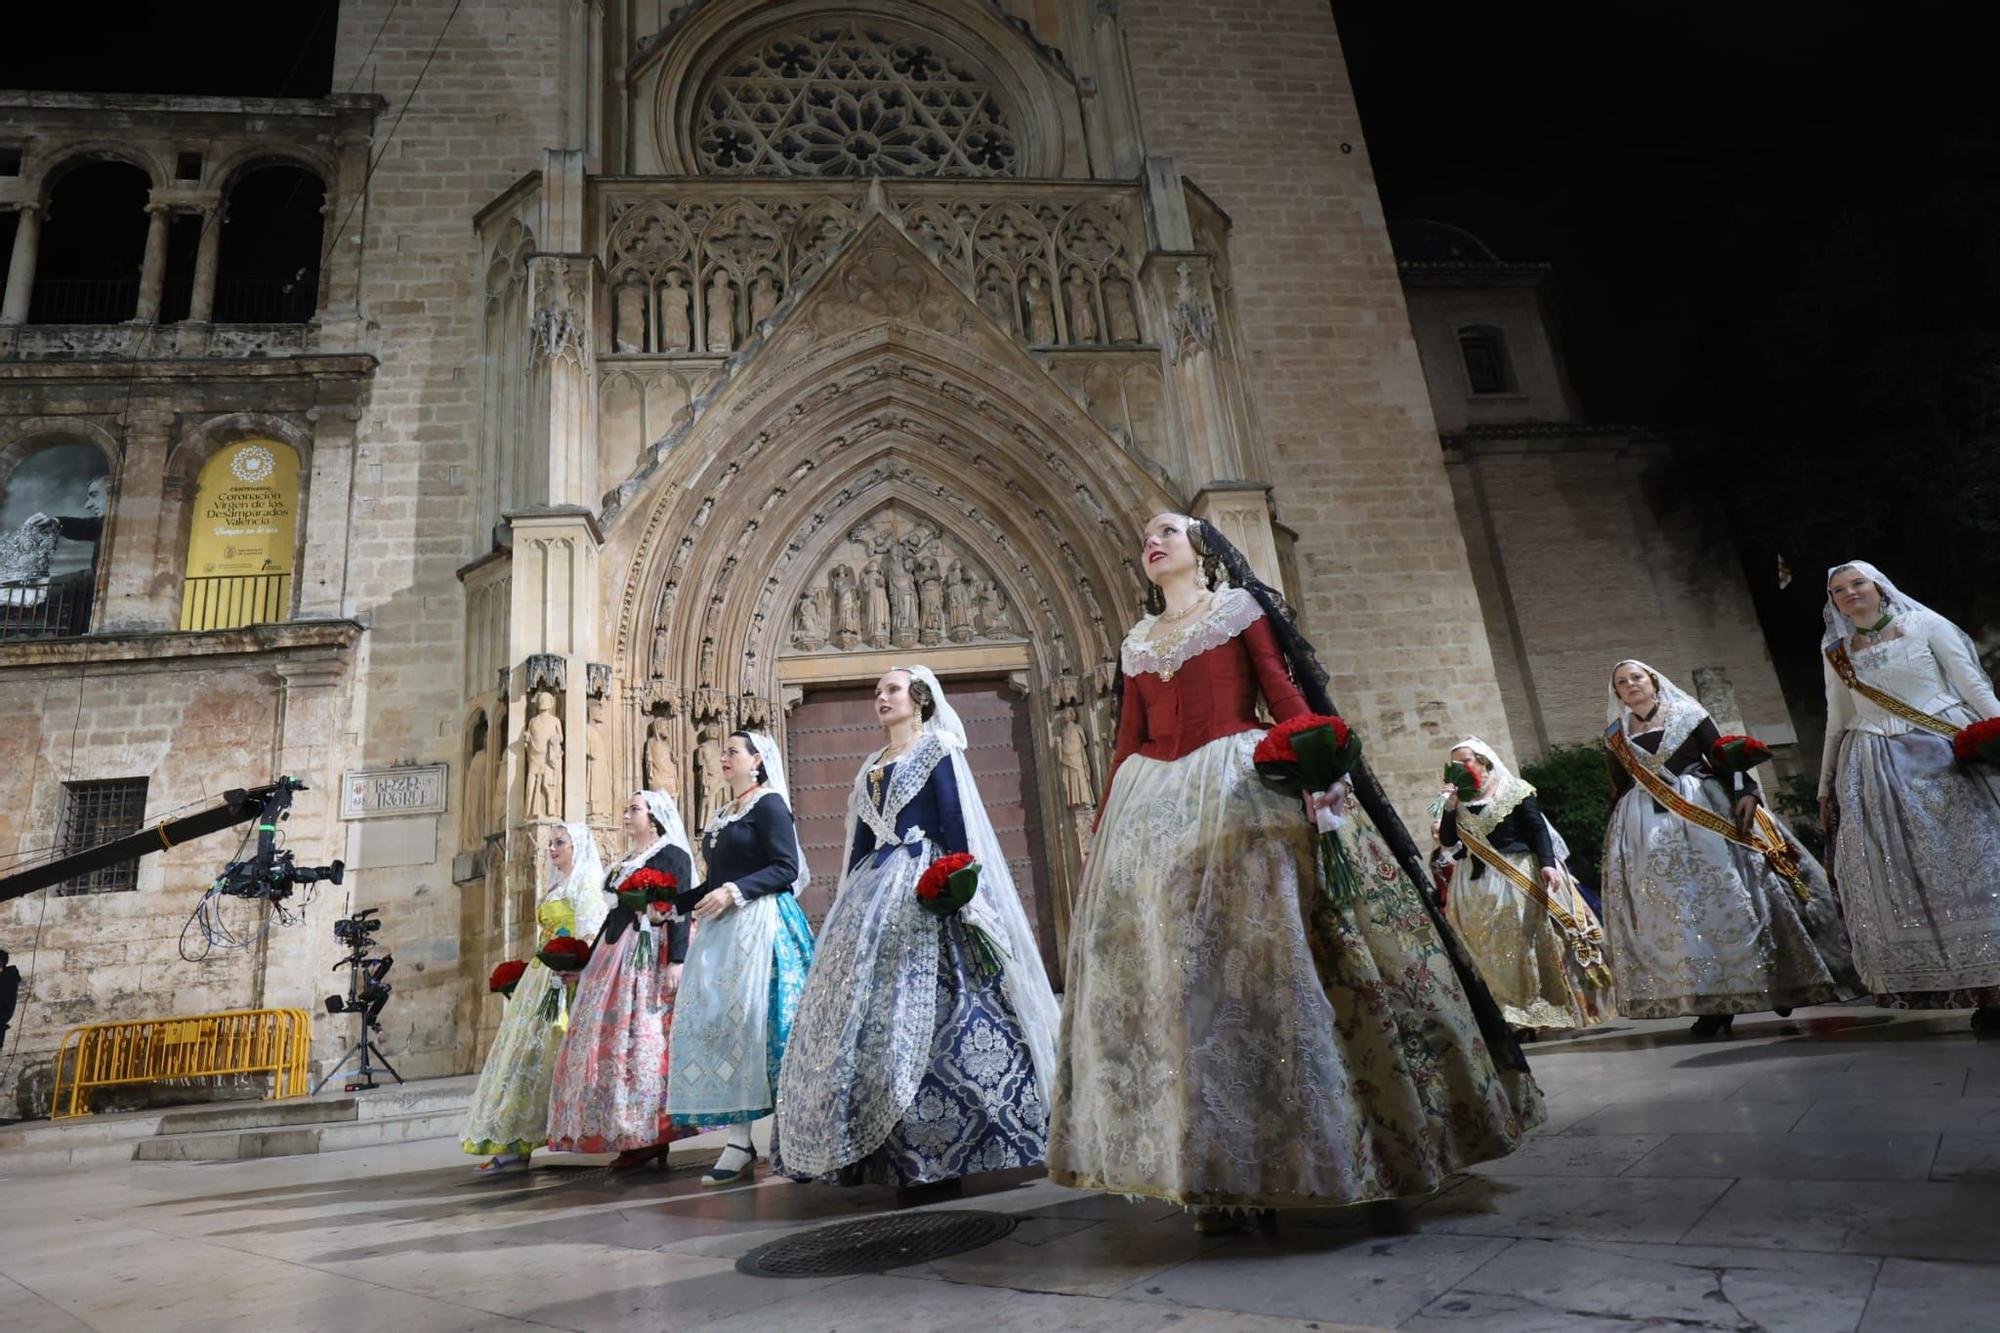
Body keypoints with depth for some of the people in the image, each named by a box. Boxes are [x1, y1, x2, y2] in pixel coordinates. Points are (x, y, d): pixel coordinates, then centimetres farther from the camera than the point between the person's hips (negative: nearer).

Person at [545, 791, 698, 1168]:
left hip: (650, 957, -9)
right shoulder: (624, 863, 21)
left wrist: (676, 960, -24)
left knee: (643, 1039, -11)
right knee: (611, 1042, 5)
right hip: (615, 956, 9)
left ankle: (649, 1134, -6)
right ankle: (624, 1135, 9)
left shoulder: (672, 855, -4)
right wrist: (585, 962, 24)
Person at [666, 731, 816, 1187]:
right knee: (717, 1023, 0)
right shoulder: (722, 815, 21)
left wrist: (734, 891, -19)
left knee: (754, 1020, -11)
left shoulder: (769, 804, -3)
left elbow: (786, 869, -12)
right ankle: (739, 1141, 1)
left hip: (760, 924, -8)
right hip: (721, 928, 8)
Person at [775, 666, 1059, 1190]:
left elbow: (956, 824, -9)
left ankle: (936, 1149, -7)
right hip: (877, 891, 8)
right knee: (864, 1003, 2)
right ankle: (873, 1148, 9)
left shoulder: (939, 751, 1)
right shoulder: (871, 768, 21)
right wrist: (851, 901, 16)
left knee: (926, 1005, -13)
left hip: (926, 890, -7)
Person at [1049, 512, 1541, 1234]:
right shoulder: (1138, 641, 21)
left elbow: (1285, 692, -1)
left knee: (1264, 957, -9)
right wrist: (1102, 824, 10)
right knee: (1170, 972, -1)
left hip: (1239, 787, -4)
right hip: (1152, 805, 4)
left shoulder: (1240, 607, 10)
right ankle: (1215, 1174, 6)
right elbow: (1127, 741, 16)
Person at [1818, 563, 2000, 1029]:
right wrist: (1825, 786, 18)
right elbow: (1836, 723, 18)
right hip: (1878, 768, 3)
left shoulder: (1924, 623, 5)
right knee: (1904, 872, -3)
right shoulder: (1837, 654, 13)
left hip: (1947, 749, -2)